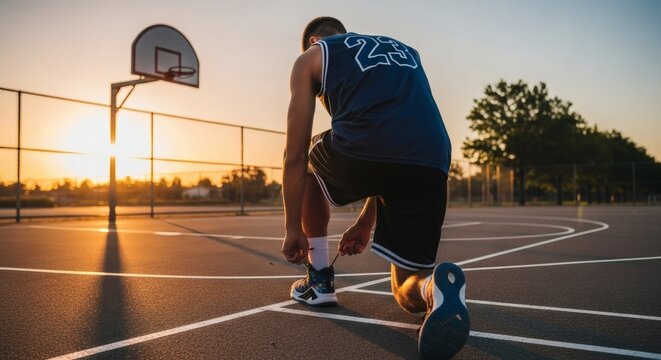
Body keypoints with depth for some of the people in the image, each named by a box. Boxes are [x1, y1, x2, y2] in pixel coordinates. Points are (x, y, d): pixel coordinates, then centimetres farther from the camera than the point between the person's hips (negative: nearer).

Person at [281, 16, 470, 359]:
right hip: (431, 164, 4)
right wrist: (366, 221, 40)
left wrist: (293, 228, 24)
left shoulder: (311, 56, 24)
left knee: (308, 161, 34)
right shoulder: (404, 51, 38)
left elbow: (294, 153, 17)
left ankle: (319, 280, 30)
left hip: (358, 151, -4)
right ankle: (435, 284, -15)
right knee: (409, 293, 21)